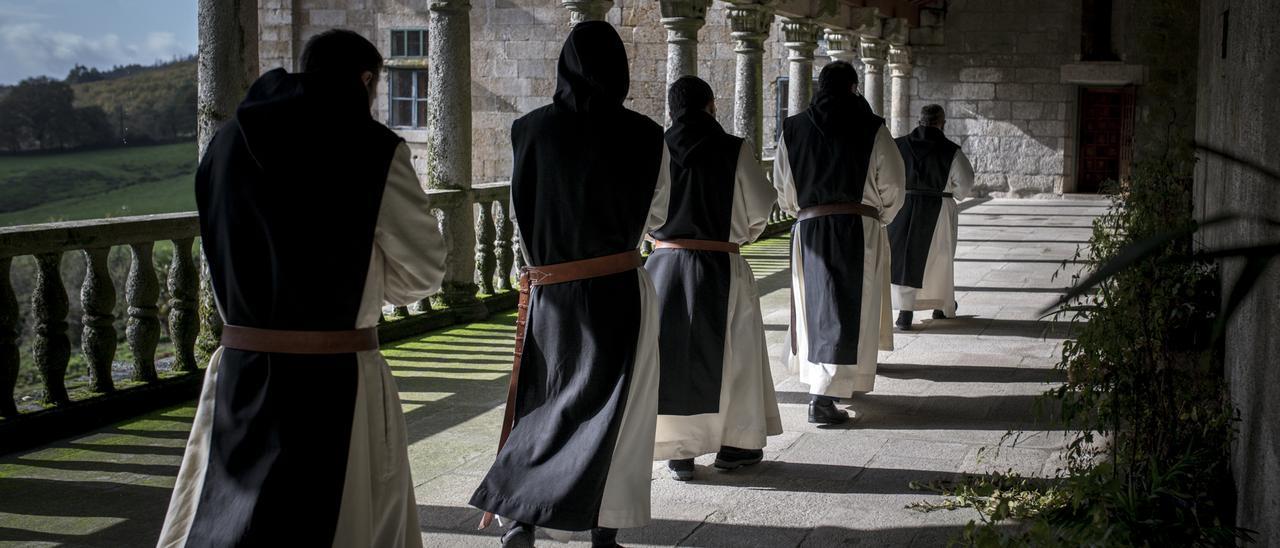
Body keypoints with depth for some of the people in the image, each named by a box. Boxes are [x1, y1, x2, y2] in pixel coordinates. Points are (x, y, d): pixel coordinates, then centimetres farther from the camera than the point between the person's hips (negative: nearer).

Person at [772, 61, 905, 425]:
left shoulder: (793, 129, 5)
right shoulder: (871, 129, -3)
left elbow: (782, 187, 8)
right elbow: (892, 186, -2)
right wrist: (879, 218, 15)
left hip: (809, 228, 3)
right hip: (859, 228, -3)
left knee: (817, 306, 17)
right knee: (849, 310, -1)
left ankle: (830, 383, 29)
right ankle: (824, 395, -10)